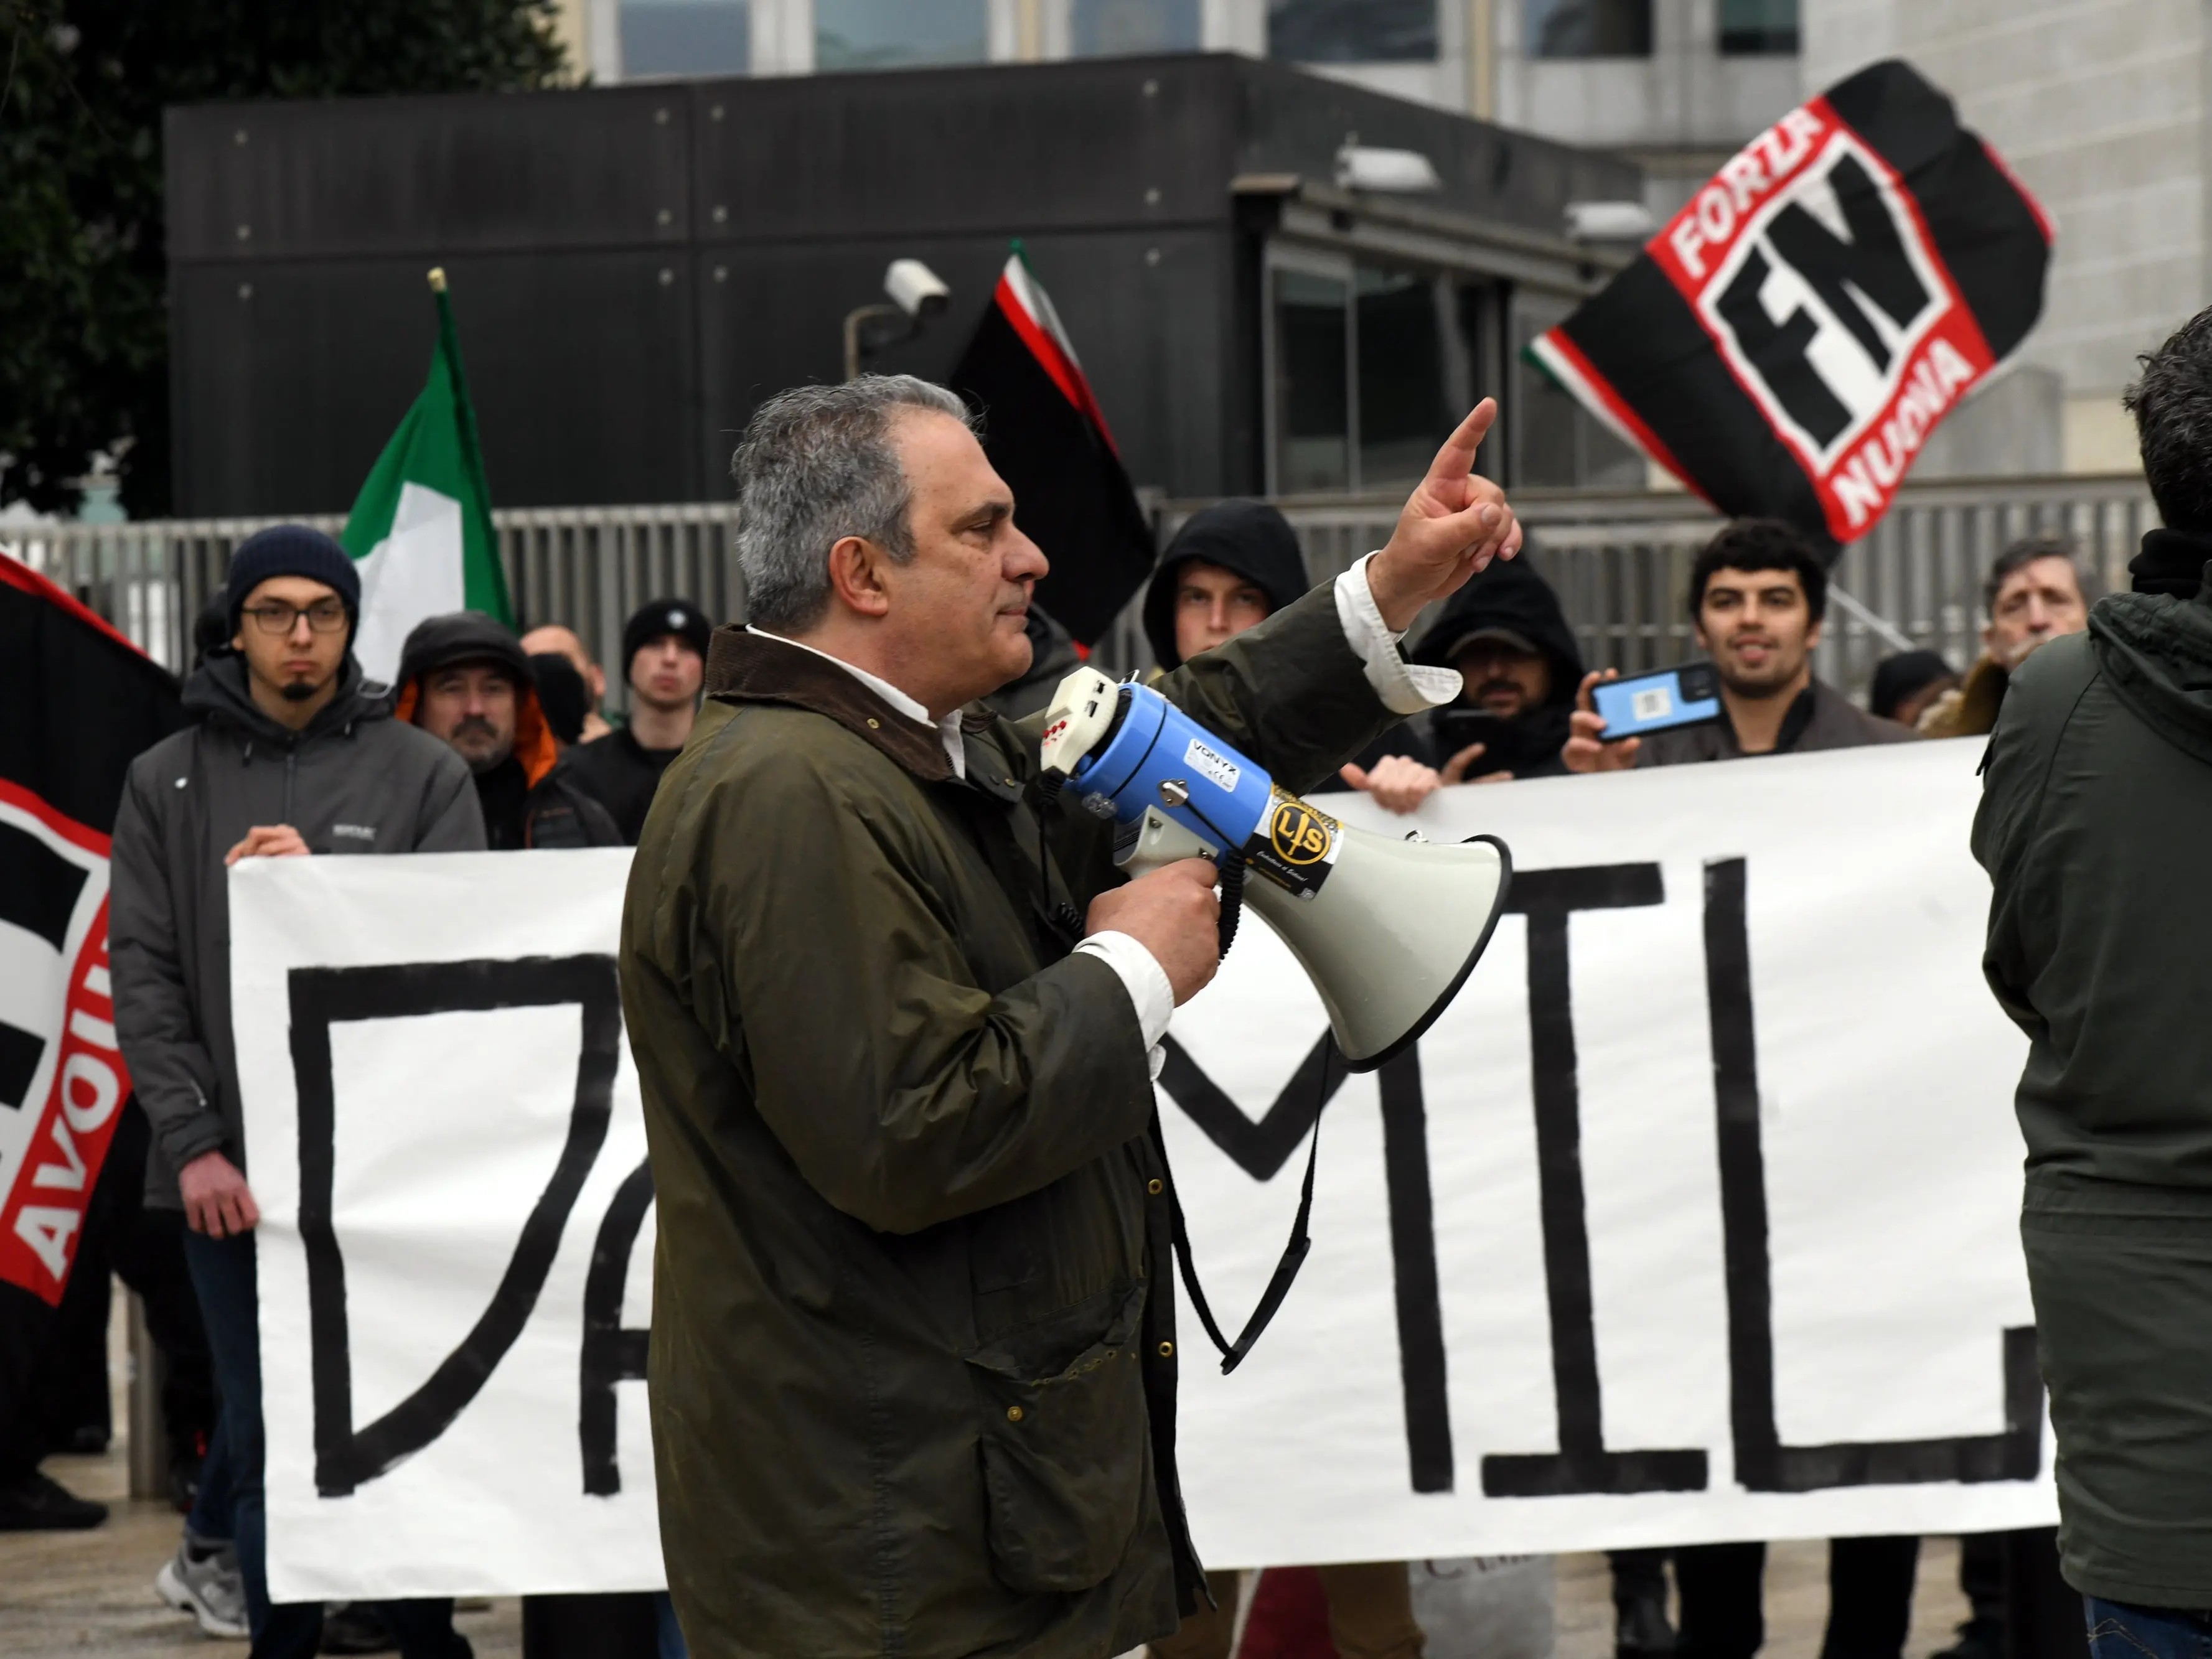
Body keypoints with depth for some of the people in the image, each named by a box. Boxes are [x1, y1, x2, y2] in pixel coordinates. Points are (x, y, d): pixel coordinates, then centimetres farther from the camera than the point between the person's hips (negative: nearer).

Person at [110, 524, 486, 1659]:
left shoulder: (423, 776, 7)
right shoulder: (169, 782, 10)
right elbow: (144, 972, 5)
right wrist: (192, 1141, -5)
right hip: (232, 1176, 1)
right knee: (266, 1445, 3)